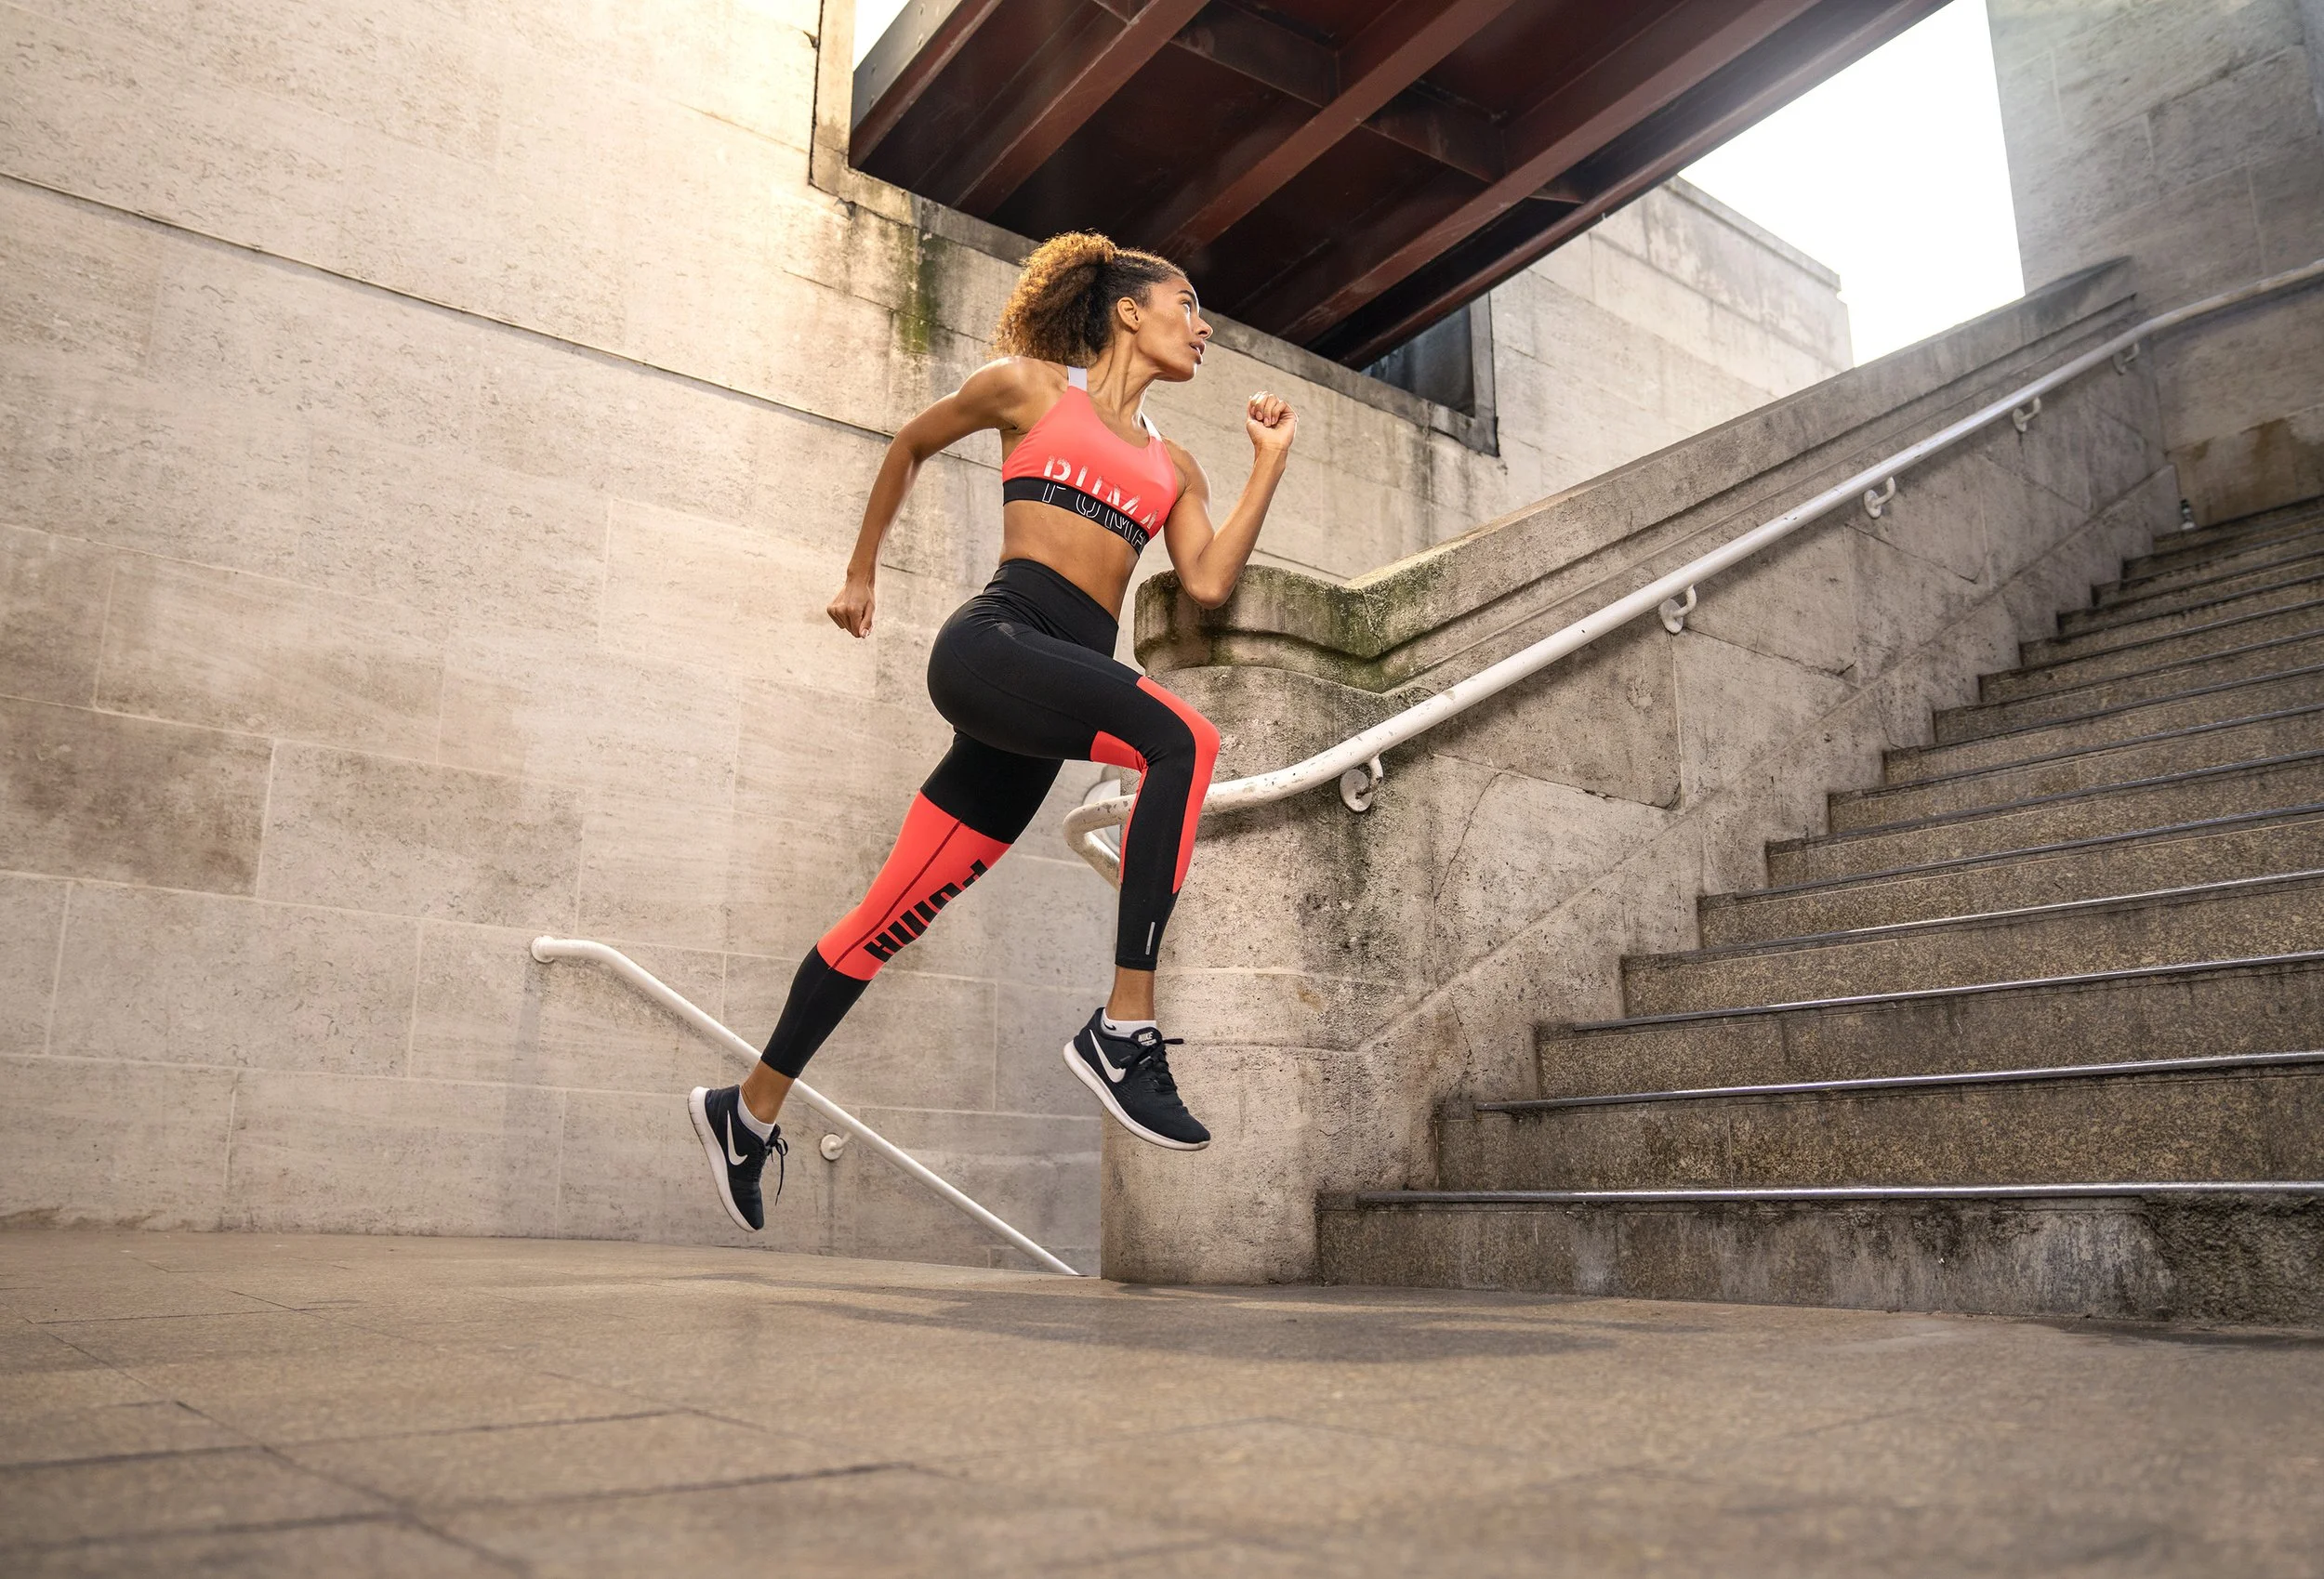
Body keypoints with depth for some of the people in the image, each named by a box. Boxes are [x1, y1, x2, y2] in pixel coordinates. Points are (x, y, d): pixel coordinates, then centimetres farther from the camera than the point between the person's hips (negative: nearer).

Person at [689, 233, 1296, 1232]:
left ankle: (748, 1111, 21)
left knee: (896, 911, 8)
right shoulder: (1027, 385, 11)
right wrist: (862, 571, 27)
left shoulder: (1173, 466, 23)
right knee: (1184, 738, -30)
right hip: (996, 642, -6)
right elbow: (910, 446, 24)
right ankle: (1125, 1030, -30)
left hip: (1059, 690, 6)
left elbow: (1208, 583, 9)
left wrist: (1270, 462, 8)